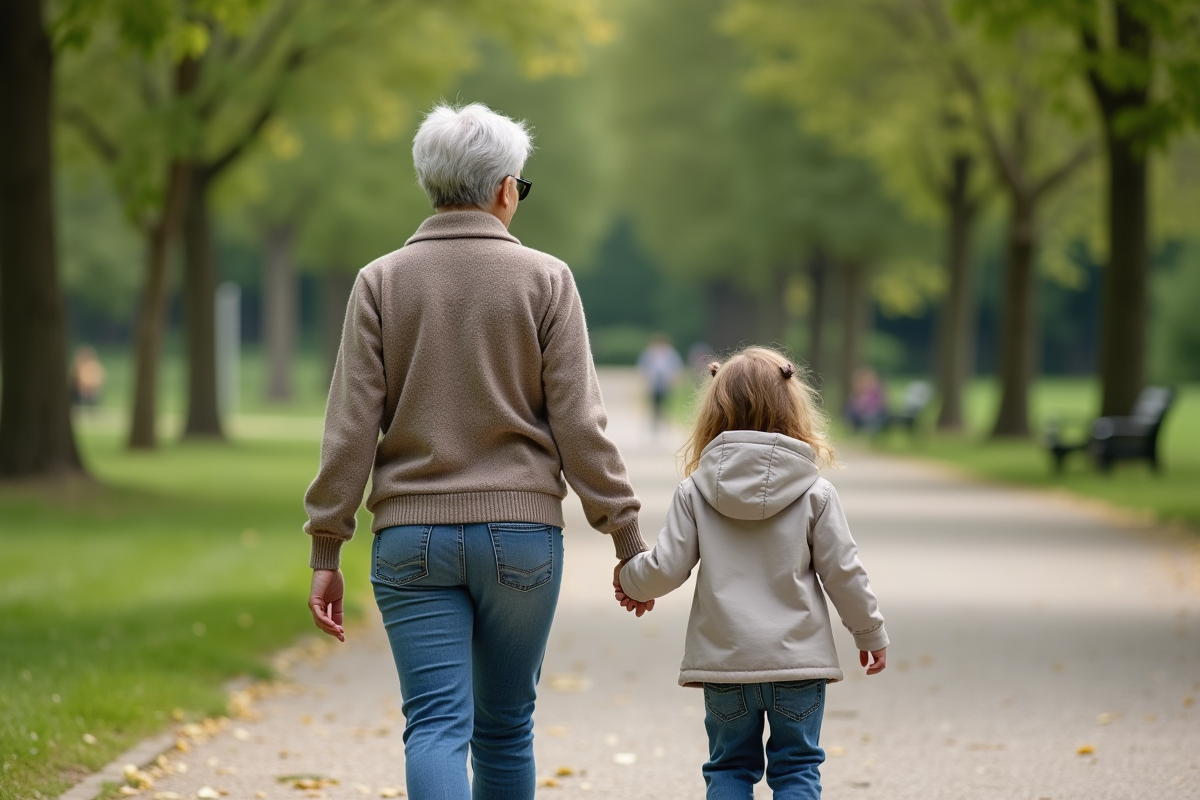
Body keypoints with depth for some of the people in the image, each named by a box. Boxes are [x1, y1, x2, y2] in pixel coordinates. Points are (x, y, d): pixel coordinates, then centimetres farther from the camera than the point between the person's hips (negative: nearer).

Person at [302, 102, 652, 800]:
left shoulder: (380, 282, 1)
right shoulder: (545, 279, -2)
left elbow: (351, 427, -2)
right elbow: (579, 423, -4)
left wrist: (326, 551, 2)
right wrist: (628, 537, 2)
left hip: (412, 538, 0)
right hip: (522, 533, 0)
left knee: (437, 725, -3)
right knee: (505, 728, 13)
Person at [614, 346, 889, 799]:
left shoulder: (694, 492, -3)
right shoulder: (815, 494, -5)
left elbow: (667, 569, -4)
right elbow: (842, 572, -2)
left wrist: (629, 580, 19)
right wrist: (871, 633, 13)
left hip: (723, 660, 1)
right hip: (798, 660, -1)